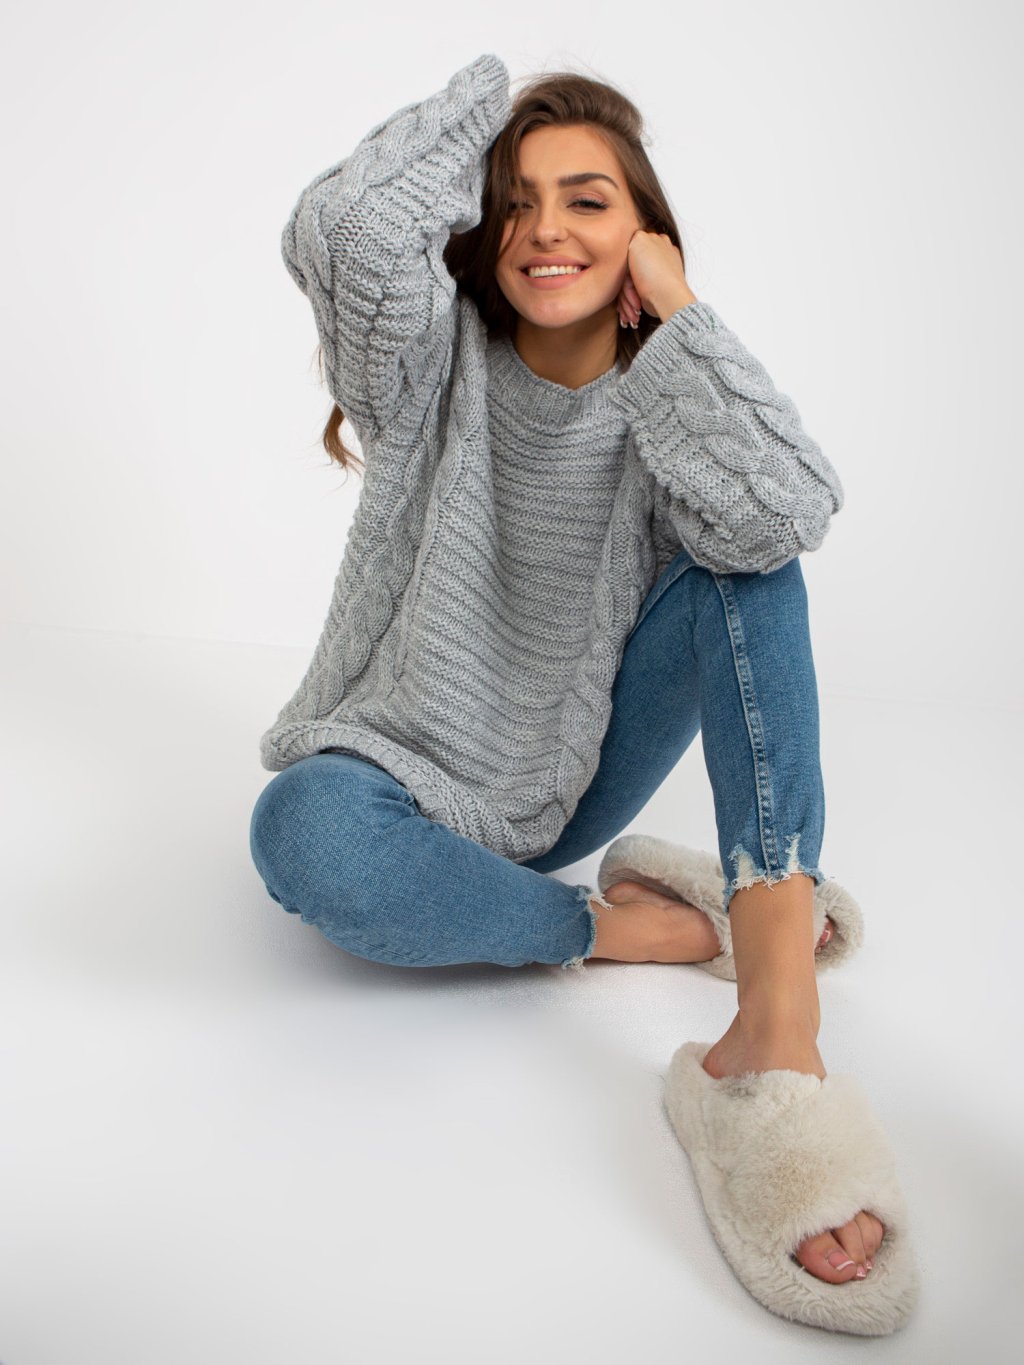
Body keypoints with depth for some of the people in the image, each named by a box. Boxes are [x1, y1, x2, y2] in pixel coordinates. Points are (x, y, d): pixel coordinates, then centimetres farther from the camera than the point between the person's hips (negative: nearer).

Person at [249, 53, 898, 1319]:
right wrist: (482, 97, -13)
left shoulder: (664, 399, -2)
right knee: (302, 834, -38)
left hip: (570, 785, 3)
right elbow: (347, 229, -31)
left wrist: (678, 312, -18)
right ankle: (624, 930, -18)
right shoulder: (437, 363, -6)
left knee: (742, 549, -21)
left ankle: (780, 1013, -38)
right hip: (411, 782, -2)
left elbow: (788, 514, -27)